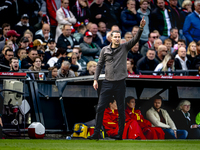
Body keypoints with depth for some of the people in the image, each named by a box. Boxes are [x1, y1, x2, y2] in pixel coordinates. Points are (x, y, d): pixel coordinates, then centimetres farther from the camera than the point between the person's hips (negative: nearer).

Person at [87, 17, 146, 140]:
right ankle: (96, 133, -2)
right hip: (107, 82, 1)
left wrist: (141, 28, -25)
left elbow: (136, 39, -9)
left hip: (120, 83, -1)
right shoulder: (105, 50, 8)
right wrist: (96, 79, 5)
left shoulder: (124, 48, 4)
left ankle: (120, 135, 9)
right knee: (100, 108, -4)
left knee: (121, 110, 3)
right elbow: (100, 65, 13)